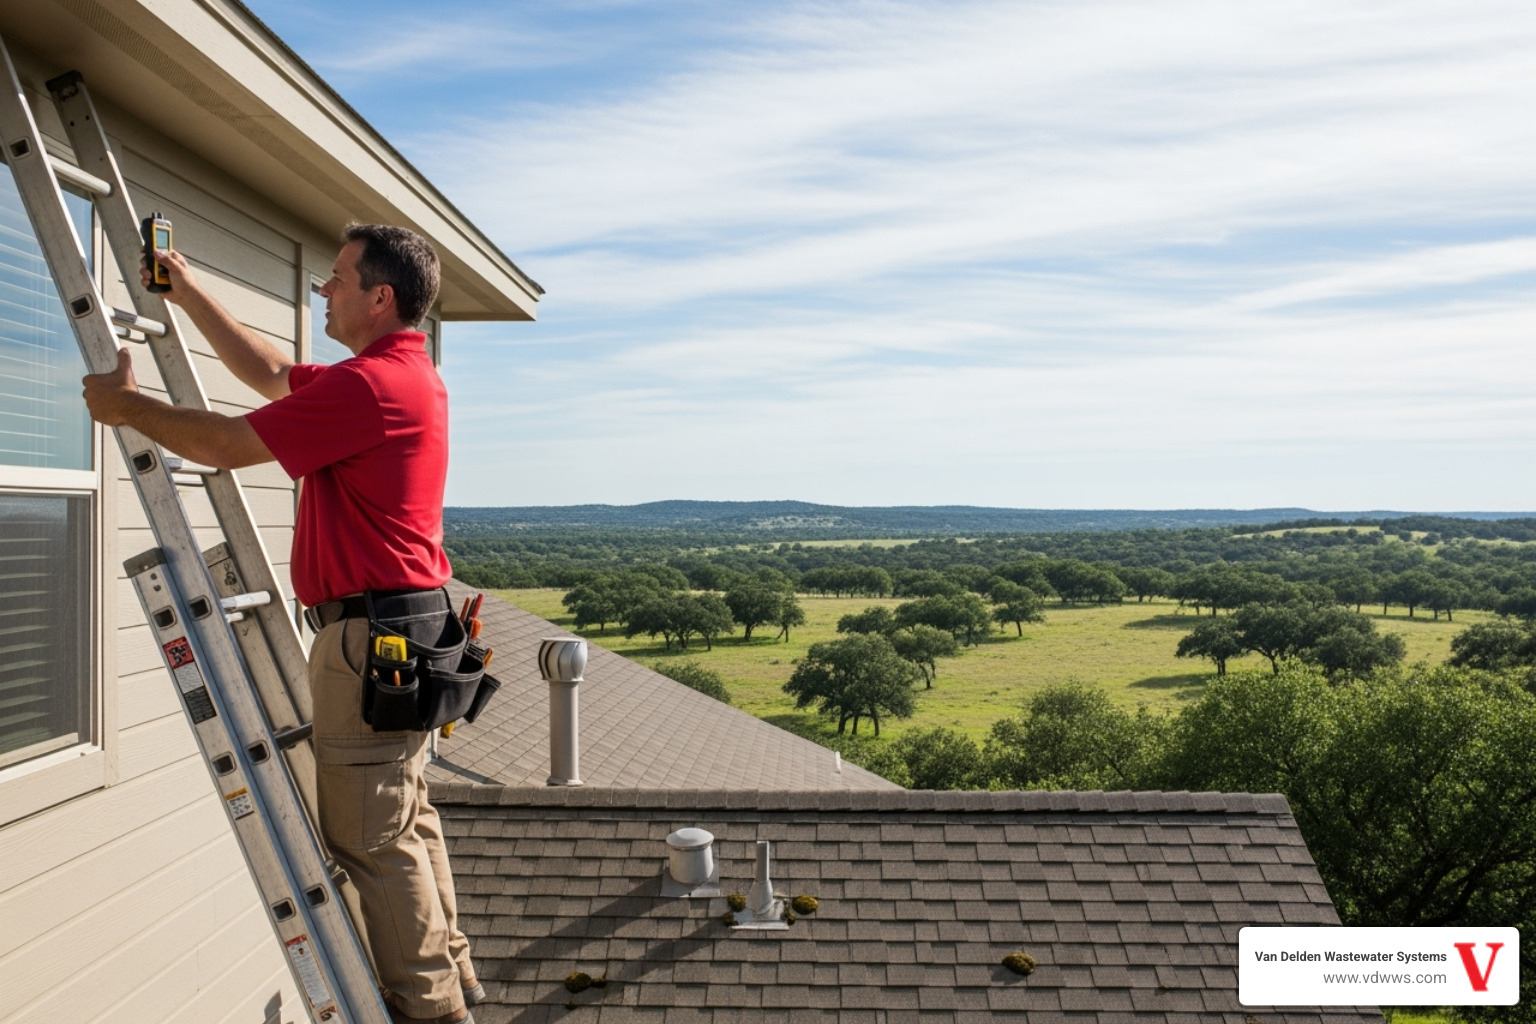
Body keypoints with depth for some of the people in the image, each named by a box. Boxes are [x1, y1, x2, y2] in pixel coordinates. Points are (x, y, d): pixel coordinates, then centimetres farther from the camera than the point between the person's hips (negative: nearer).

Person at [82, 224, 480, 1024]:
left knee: (370, 836, 0)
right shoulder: (408, 373, 14)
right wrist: (188, 294, 26)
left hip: (368, 637, -11)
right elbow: (273, 373, 24)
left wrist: (127, 406, 1)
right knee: (404, 820, 19)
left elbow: (227, 445, -16)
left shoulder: (371, 383, -19)